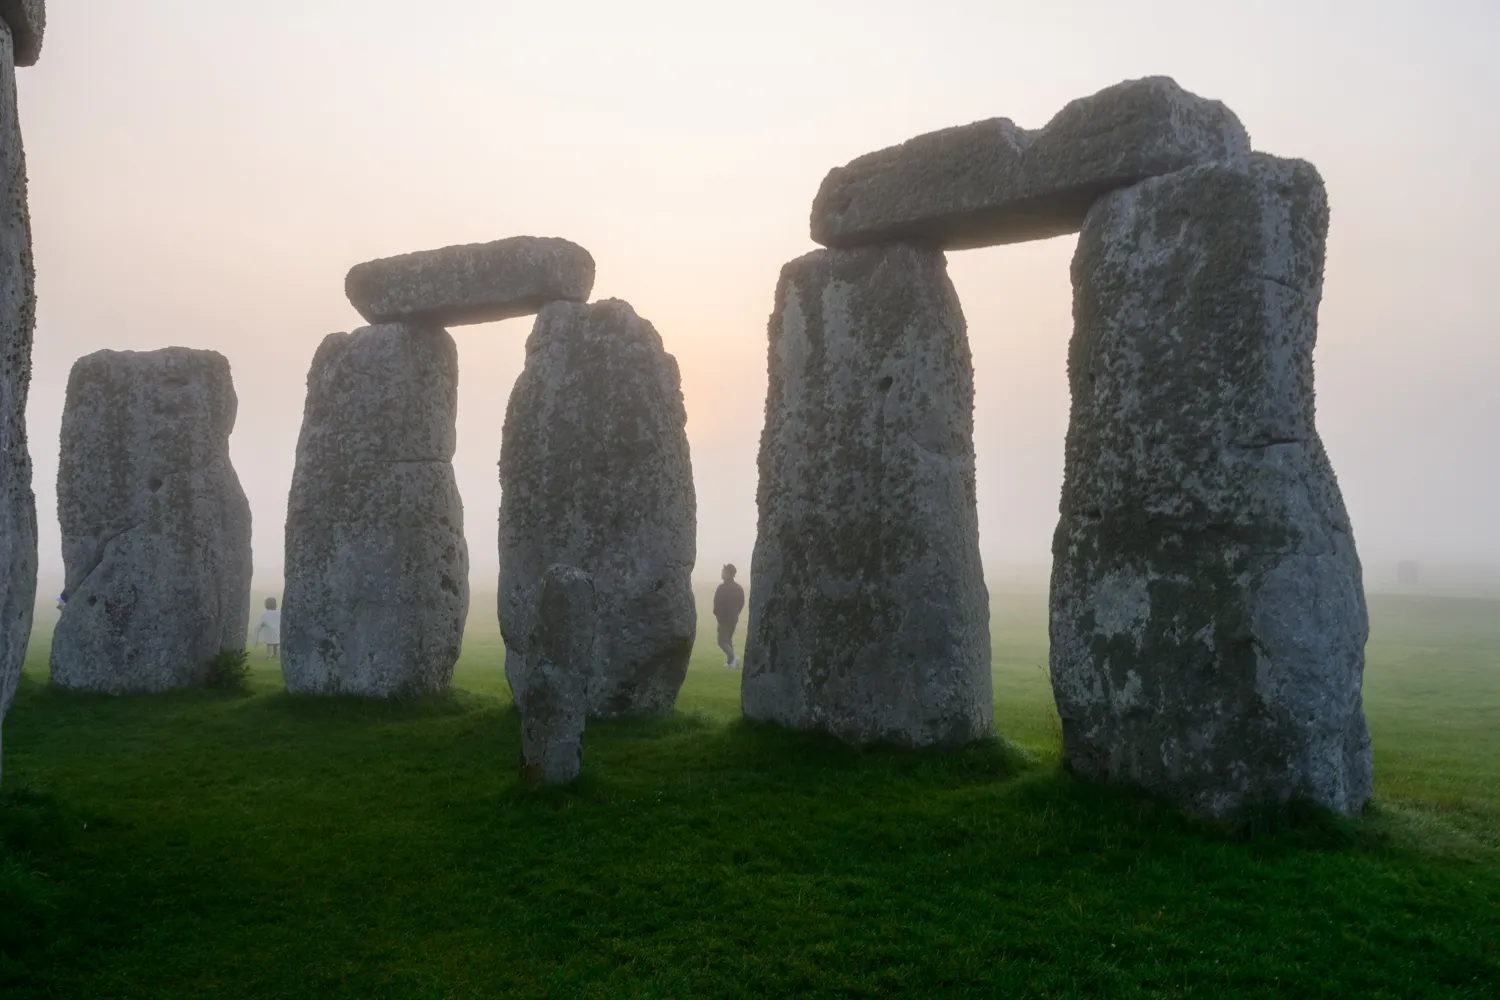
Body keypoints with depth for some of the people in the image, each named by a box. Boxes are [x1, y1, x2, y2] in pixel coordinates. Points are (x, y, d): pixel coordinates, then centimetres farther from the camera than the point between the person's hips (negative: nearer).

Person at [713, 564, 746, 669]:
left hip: (724, 618, -7)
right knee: (729, 639, 19)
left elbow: (717, 603, -16)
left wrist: (717, 613, 2)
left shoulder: (722, 588, -16)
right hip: (734, 618, 7)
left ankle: (733, 657, -27)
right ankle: (731, 662, 15)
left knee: (722, 641, -5)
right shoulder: (739, 588, 6)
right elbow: (742, 603, 10)